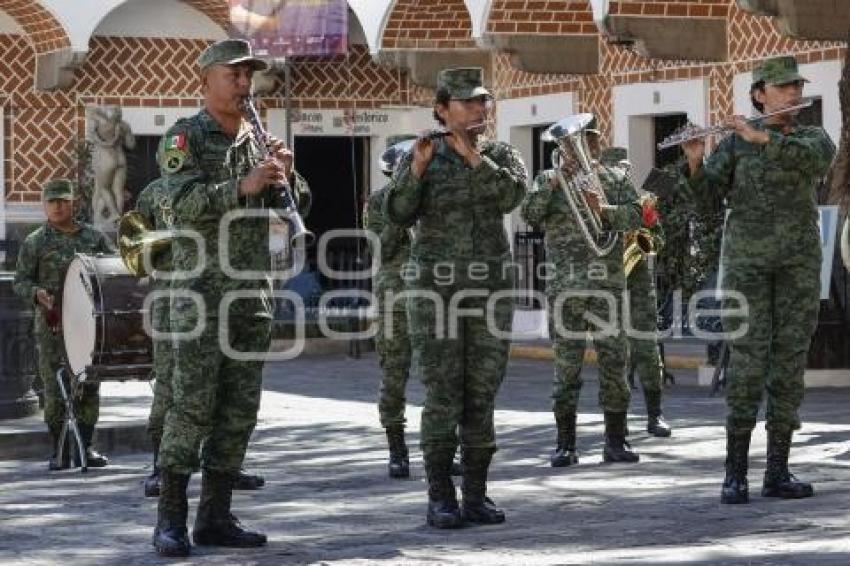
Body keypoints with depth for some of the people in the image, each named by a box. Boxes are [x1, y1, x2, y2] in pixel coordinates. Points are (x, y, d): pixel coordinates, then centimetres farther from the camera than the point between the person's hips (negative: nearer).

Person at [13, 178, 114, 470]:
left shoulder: (94, 237, 10)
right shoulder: (35, 242, 4)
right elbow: (21, 281, 3)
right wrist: (37, 293, -18)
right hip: (53, 324, -2)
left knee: (89, 386, 4)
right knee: (55, 388, -3)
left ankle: (86, 447, 13)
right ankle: (58, 452, 3)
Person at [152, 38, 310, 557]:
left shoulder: (259, 142, 15)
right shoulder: (184, 139, -2)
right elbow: (186, 202, -17)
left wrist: (287, 176, -7)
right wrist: (242, 187, -30)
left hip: (254, 295, 6)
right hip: (203, 293, -6)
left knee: (240, 410, 5)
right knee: (191, 404, -10)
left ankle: (216, 518, 10)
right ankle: (171, 519, -7)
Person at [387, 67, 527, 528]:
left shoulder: (502, 156, 6)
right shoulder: (418, 158, 0)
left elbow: (511, 195, -15)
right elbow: (399, 214, -14)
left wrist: (473, 157, -20)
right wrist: (418, 168, -27)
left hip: (490, 287, 3)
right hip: (436, 285, -3)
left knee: (481, 395, 3)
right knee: (442, 396, -6)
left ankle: (476, 496, 11)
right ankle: (440, 499, 1)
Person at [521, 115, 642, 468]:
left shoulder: (613, 178, 13)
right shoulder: (548, 180, 12)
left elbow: (634, 216, 0)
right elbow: (530, 214, -4)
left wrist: (604, 209, -16)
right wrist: (555, 181, -12)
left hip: (608, 283, 1)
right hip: (564, 287, -1)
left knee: (613, 362, -1)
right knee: (566, 366, 0)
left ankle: (616, 442, 6)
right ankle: (565, 444, 4)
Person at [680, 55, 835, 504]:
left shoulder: (816, 139, 8)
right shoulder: (734, 144, 5)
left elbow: (814, 160, -18)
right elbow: (702, 193, -8)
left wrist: (761, 136, -27)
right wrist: (694, 160, -28)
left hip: (798, 264, 2)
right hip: (746, 261, -2)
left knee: (789, 362, 0)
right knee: (748, 361, -11)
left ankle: (777, 473, 5)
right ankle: (735, 474, -6)